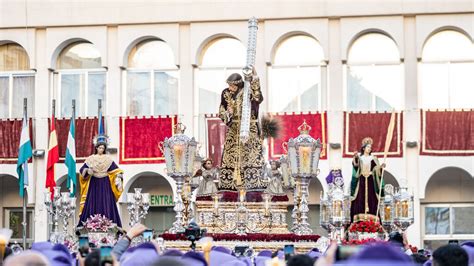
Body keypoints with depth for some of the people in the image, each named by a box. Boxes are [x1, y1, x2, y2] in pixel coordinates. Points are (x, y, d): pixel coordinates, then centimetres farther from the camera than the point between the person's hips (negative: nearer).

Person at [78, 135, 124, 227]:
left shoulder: (108, 159, 6)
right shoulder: (90, 159, 5)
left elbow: (116, 170, 0)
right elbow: (82, 170, 1)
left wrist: (118, 177, -18)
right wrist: (87, 170, -20)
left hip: (105, 186, 0)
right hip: (94, 185, 0)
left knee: (106, 204, -4)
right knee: (93, 205, -4)